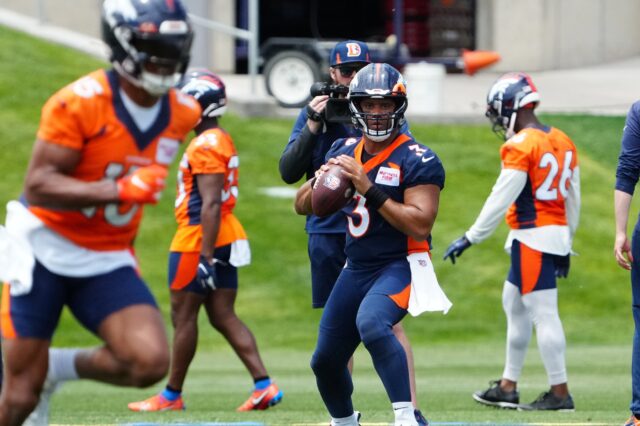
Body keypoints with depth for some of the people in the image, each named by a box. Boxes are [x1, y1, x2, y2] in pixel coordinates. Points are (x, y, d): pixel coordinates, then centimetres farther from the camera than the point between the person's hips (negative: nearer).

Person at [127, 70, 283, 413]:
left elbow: (210, 205, -22)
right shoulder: (222, 142, 16)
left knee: (183, 315, 0)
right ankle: (264, 385, -1)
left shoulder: (206, 146, -16)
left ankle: (172, 395, 9)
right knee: (223, 316, 7)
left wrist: (206, 256, -24)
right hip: (226, 240, 10)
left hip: (199, 240, -10)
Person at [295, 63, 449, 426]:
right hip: (356, 269, 7)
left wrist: (369, 190, -26)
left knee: (371, 323, -36)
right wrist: (320, 181, -11)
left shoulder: (417, 160, -13)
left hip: (400, 266, -7)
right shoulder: (344, 151, 6)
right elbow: (303, 206, 12)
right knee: (326, 361, 12)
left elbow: (420, 225, -22)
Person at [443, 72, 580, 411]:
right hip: (557, 232, 9)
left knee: (543, 312, -5)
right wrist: (565, 244, 25)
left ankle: (560, 393, -3)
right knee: (514, 305, 18)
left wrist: (470, 239, -8)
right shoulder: (562, 142, 12)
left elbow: (500, 200, -15)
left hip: (533, 237, -9)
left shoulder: (520, 147, -14)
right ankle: (508, 387, 23)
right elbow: (573, 199, 17)